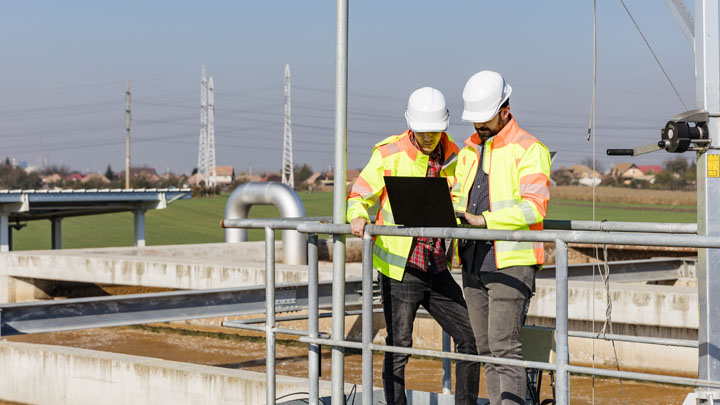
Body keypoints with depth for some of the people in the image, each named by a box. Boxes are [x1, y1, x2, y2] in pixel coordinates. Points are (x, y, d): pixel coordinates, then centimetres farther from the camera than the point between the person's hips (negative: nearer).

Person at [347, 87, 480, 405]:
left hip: (437, 271, 5)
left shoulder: (452, 155, 6)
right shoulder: (389, 154, -7)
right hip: (399, 270, -5)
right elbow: (359, 195, -4)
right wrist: (358, 216, -26)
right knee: (398, 349, -1)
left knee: (470, 338, 6)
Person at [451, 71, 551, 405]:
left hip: (511, 263, -7)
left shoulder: (529, 150, -7)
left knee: (504, 347, -13)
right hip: (474, 263, 8)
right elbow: (457, 196, 22)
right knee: (485, 349, 9)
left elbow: (534, 207, -18)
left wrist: (484, 220, -24)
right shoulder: (470, 150, 17)